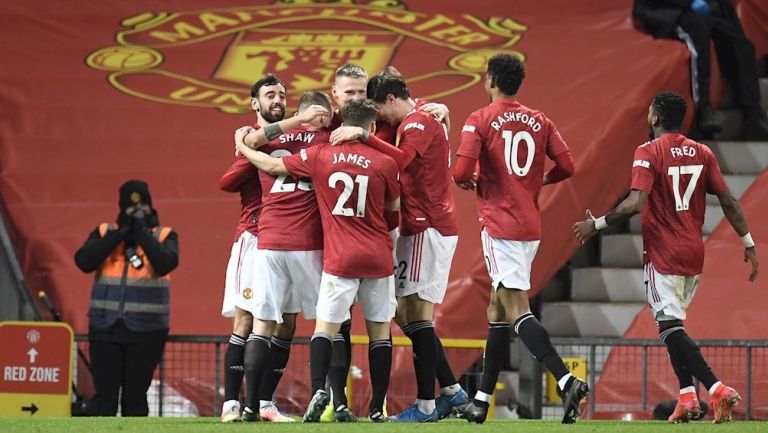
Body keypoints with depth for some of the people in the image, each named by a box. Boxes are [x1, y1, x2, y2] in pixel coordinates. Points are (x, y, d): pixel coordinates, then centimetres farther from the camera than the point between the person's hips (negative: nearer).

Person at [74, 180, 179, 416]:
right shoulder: (104, 232, 11)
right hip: (105, 326, 1)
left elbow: (166, 263, -13)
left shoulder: (163, 236, 7)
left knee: (135, 396, 2)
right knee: (105, 395, -4)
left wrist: (142, 234, -13)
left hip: (146, 329, -1)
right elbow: (84, 261, -6)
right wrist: (119, 235, -8)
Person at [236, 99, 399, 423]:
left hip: (340, 259, -1)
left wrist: (243, 148, 23)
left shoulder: (319, 156, -3)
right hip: (378, 257, 1)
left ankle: (318, 388, -22)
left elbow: (273, 166, 6)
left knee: (325, 326, 2)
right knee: (379, 330, 9)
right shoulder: (384, 163, -3)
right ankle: (377, 407, 9)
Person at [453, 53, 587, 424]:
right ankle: (481, 401, 18)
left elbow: (462, 173, -16)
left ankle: (566, 381, -28)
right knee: (497, 307, 15)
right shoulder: (539, 122, 9)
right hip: (531, 227, 7)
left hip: (500, 225, -7)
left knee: (516, 310, -11)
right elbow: (566, 166, 5)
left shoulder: (480, 121, -7)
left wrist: (470, 183, 7)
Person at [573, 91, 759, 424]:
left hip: (663, 255, -7)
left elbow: (636, 203, -22)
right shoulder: (702, 153, 7)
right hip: (694, 254, 7)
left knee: (671, 327, -9)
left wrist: (598, 224, -11)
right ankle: (687, 396, 12)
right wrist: (749, 244, 12)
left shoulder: (648, 153, -11)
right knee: (673, 324, 21)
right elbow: (728, 201, 5)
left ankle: (716, 388, -25)